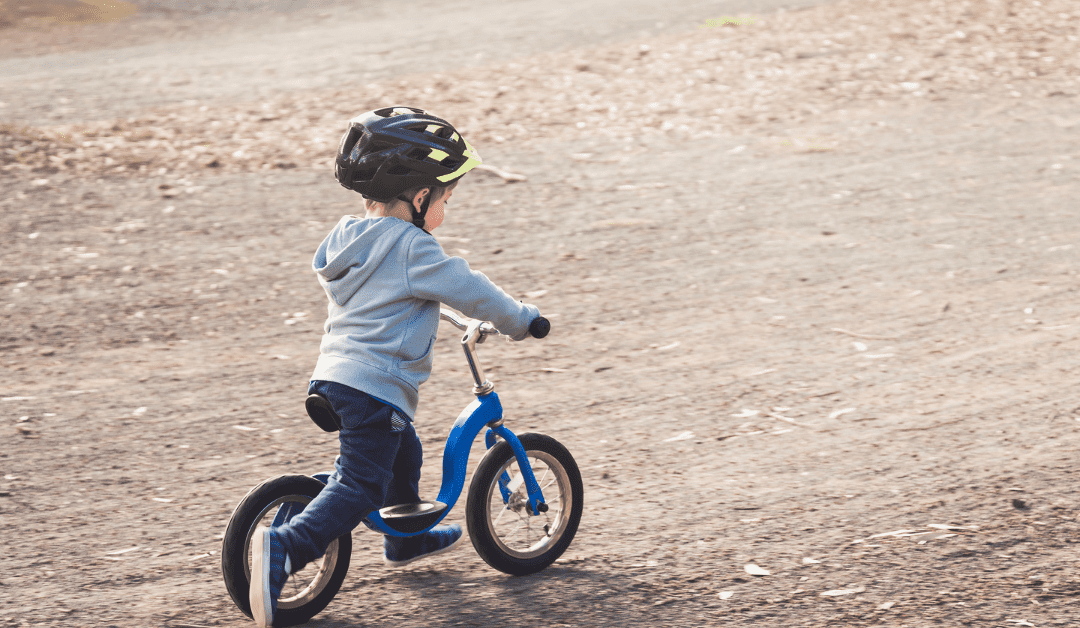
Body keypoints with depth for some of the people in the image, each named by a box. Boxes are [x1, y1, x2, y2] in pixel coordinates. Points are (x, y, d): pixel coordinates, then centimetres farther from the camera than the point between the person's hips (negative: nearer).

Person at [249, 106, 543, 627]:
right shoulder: (413, 249, -13)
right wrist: (520, 320, 8)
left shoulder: (346, 235, 13)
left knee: (403, 452, 29)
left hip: (333, 375, 10)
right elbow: (470, 290, -8)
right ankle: (285, 547, -27)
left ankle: (407, 540, 47)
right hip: (376, 387, -10)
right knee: (361, 487, -11)